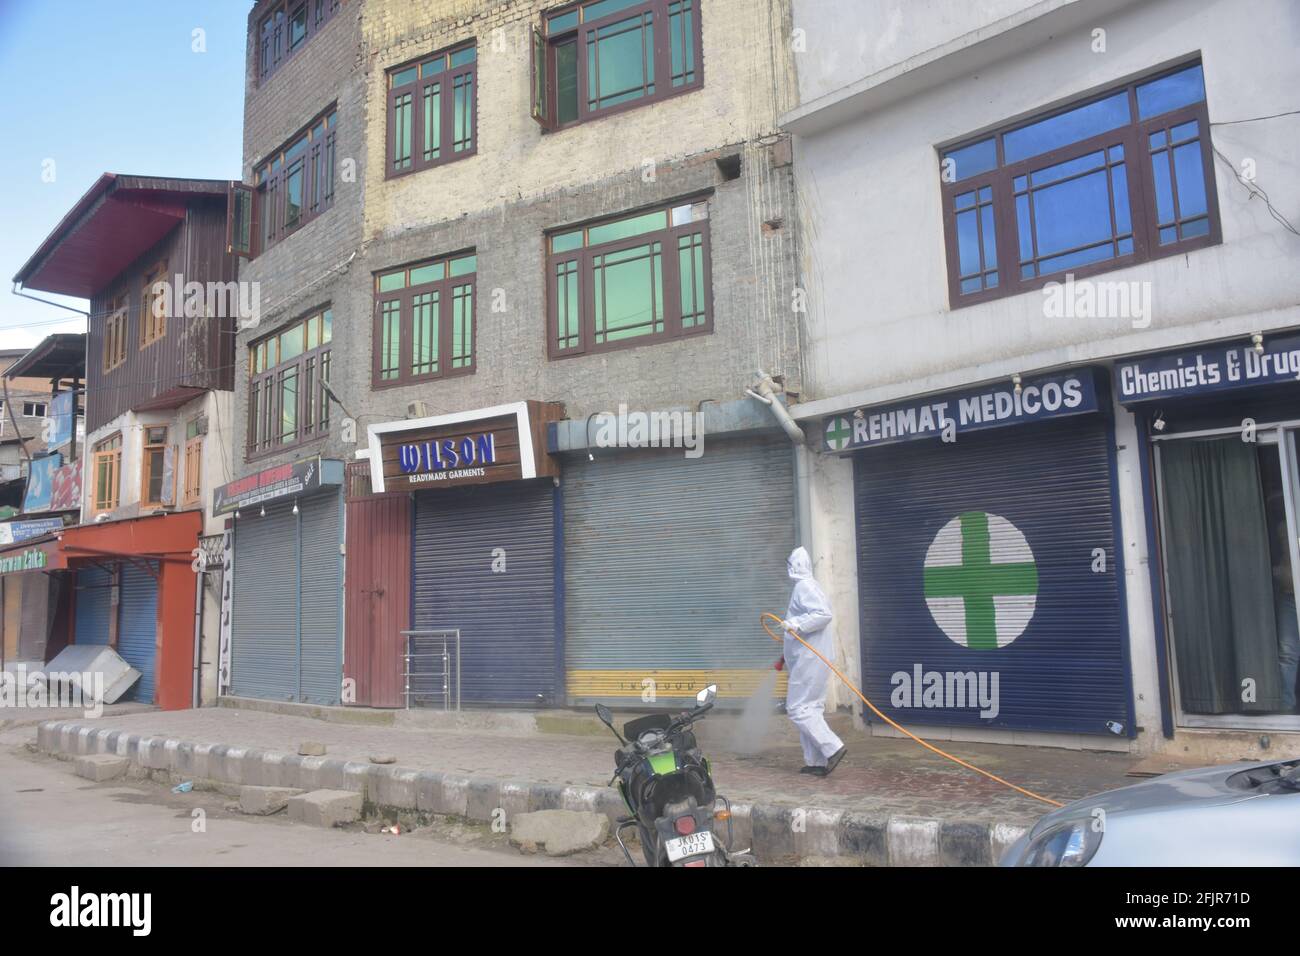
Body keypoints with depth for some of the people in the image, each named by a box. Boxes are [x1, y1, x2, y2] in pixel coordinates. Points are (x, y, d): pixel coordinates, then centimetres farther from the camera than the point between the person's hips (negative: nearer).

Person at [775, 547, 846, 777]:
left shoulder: (805, 586, -13)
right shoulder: (807, 586, 20)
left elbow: (823, 614, -27)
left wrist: (796, 624, -27)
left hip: (809, 660, -10)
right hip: (808, 659, 10)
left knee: (798, 708, -9)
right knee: (809, 709, 12)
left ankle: (832, 748, -10)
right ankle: (816, 761, 14)